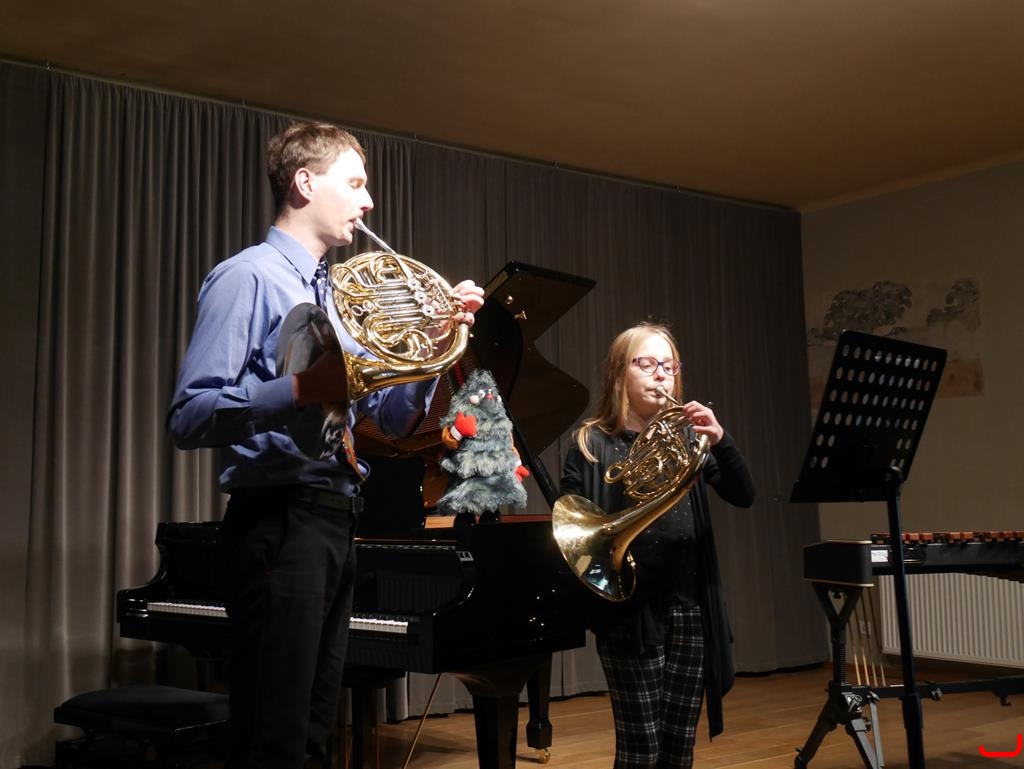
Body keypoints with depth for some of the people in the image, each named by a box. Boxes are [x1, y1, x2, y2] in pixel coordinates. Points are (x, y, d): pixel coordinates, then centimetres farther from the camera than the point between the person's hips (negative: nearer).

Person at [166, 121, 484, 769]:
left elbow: (392, 419, 17)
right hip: (279, 523, -9)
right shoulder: (249, 277, -7)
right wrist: (300, 390, -28)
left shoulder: (337, 295, 19)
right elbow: (189, 418, -17)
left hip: (336, 521, 9)